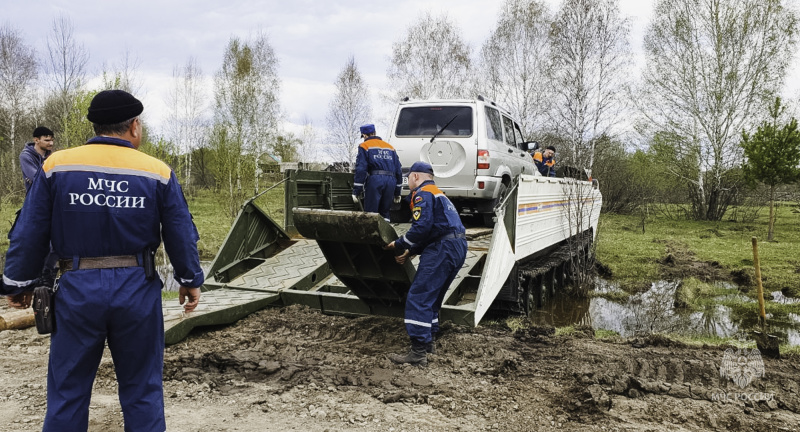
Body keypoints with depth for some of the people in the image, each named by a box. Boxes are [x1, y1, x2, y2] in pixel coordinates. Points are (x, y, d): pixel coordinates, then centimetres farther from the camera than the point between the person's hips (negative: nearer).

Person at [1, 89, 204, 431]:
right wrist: (190, 280, 12)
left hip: (78, 289, 1)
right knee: (142, 389, 13)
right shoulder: (158, 172, -3)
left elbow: (29, 233, 1)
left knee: (67, 390, 15)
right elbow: (181, 234, 0)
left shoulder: (57, 165, -2)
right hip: (137, 288, 0)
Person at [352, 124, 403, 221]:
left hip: (374, 180, -5)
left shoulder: (364, 146, 7)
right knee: (384, 213, 15)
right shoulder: (390, 147, 22)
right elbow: (398, 170, 19)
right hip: (391, 180, 5)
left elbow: (361, 170, -4)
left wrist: (356, 191, -4)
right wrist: (397, 193, 23)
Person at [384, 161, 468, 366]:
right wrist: (410, 252, 15)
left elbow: (422, 227, -18)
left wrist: (399, 245, -5)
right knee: (431, 297, 20)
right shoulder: (438, 194, 28)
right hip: (457, 247, 10)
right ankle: (428, 340, 26)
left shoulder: (423, 193, -3)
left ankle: (418, 353, -13)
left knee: (418, 298, -10)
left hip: (443, 249, -10)